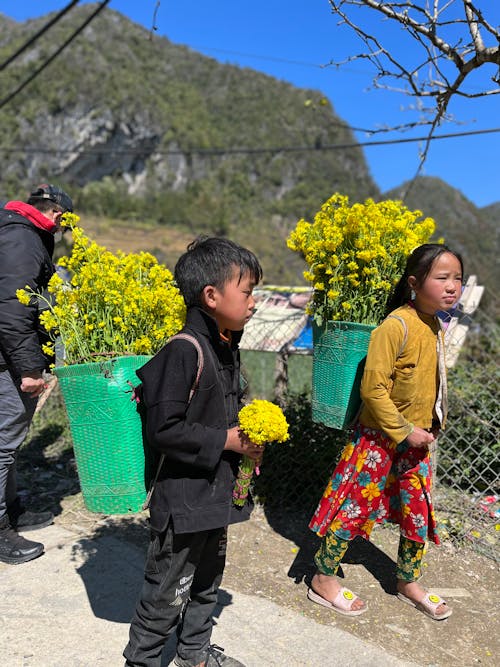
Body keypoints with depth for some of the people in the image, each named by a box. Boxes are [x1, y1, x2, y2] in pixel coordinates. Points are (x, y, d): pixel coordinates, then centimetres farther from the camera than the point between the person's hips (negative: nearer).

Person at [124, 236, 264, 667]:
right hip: (185, 498, -9)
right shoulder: (183, 352, -25)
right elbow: (163, 430, -26)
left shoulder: (227, 348, 4)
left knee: (207, 581, 26)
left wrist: (249, 431, 2)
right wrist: (226, 441, -20)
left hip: (218, 493, 9)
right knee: (169, 594, 10)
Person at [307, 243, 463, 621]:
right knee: (355, 507, 4)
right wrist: (404, 432, -19)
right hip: (379, 438, -8)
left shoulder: (436, 327, 6)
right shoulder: (397, 325, -21)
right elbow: (373, 388, -24)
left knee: (419, 512, 18)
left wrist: (431, 427, 11)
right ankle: (323, 579, 24)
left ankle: (408, 583, 39)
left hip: (417, 440, 8)